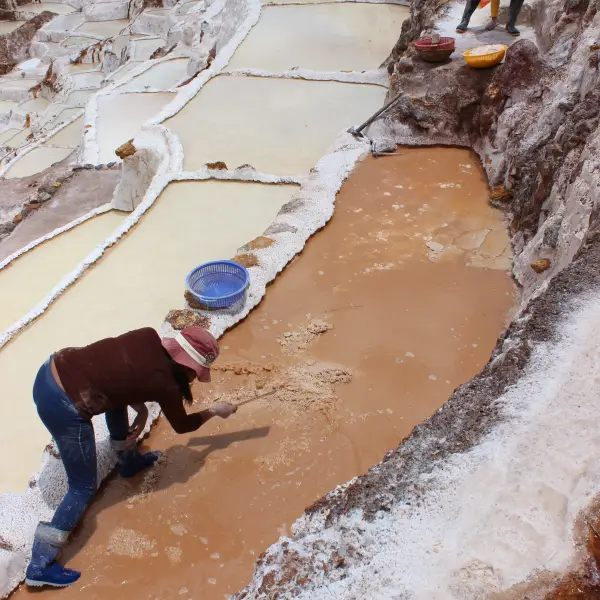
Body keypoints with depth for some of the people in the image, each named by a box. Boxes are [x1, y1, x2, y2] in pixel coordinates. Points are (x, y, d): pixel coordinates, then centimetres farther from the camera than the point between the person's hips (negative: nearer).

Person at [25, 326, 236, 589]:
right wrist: (214, 411, 27)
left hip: (50, 371, 8)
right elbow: (182, 424, 11)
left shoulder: (148, 337, 5)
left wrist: (141, 410, 14)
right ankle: (40, 565, 19)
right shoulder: (164, 383, -9)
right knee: (83, 488, 9)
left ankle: (128, 461, 51)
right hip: (63, 406, -8)